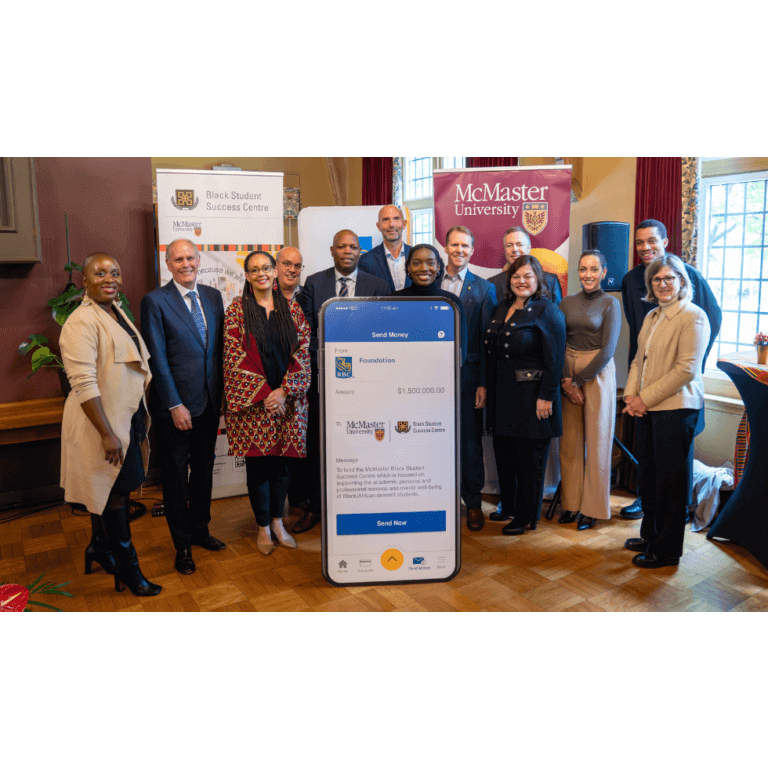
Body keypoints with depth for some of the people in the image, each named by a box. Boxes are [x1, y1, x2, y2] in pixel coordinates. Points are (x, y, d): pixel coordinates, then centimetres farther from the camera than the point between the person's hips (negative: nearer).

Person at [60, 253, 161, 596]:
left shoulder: (116, 312, 10)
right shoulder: (81, 322, -18)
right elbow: (84, 384, -24)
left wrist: (142, 411, 16)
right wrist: (107, 434, -25)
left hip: (128, 417, 8)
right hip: (102, 420, -8)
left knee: (109, 490, 20)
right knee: (113, 494, 4)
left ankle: (99, 547, 40)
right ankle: (128, 568, 19)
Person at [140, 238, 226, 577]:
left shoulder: (213, 296, 7)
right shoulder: (155, 301, -8)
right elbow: (157, 358, -11)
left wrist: (222, 391, 5)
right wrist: (175, 405, -14)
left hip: (210, 401, 5)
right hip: (175, 404, -5)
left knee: (203, 469, 17)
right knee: (176, 474, 9)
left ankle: (199, 529, 36)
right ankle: (182, 544, 24)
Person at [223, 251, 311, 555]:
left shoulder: (291, 308, 7)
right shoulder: (236, 310, 0)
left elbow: (303, 351, 1)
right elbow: (235, 357, -7)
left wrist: (284, 390, -9)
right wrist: (263, 392, -12)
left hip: (287, 399, 2)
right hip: (251, 401, -2)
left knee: (281, 461, 9)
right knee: (257, 464, 5)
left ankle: (277, 521, 26)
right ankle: (263, 527, 21)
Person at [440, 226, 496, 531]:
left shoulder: (484, 289, 3)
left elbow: (487, 341, -1)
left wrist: (484, 383, -7)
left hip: (467, 374, -2)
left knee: (470, 441, 6)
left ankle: (473, 503, 21)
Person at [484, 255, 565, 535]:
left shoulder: (547, 311, -9)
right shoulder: (502, 308, 12)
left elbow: (554, 358, -14)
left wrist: (546, 396, -18)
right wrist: (487, 387, 12)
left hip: (532, 395, -7)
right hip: (502, 394, 7)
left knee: (530, 458, 4)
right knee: (504, 453, 13)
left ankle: (526, 517, 16)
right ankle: (508, 505, 30)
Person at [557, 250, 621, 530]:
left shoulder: (610, 304, -2)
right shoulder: (567, 303, 8)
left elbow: (608, 349, -8)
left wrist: (579, 379, -10)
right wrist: (565, 379, -8)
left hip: (597, 374, -3)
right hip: (567, 374, 3)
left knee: (596, 441, 3)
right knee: (569, 440, 5)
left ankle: (592, 507, 14)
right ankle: (571, 503, 17)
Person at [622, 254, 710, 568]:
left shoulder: (693, 316, -9)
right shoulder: (652, 317, 16)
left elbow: (687, 368, -16)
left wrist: (646, 398, -15)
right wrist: (631, 395, 1)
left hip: (676, 408, -7)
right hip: (647, 409, 7)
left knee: (670, 480, 2)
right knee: (647, 474, 14)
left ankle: (666, 550, 15)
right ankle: (650, 535, 31)